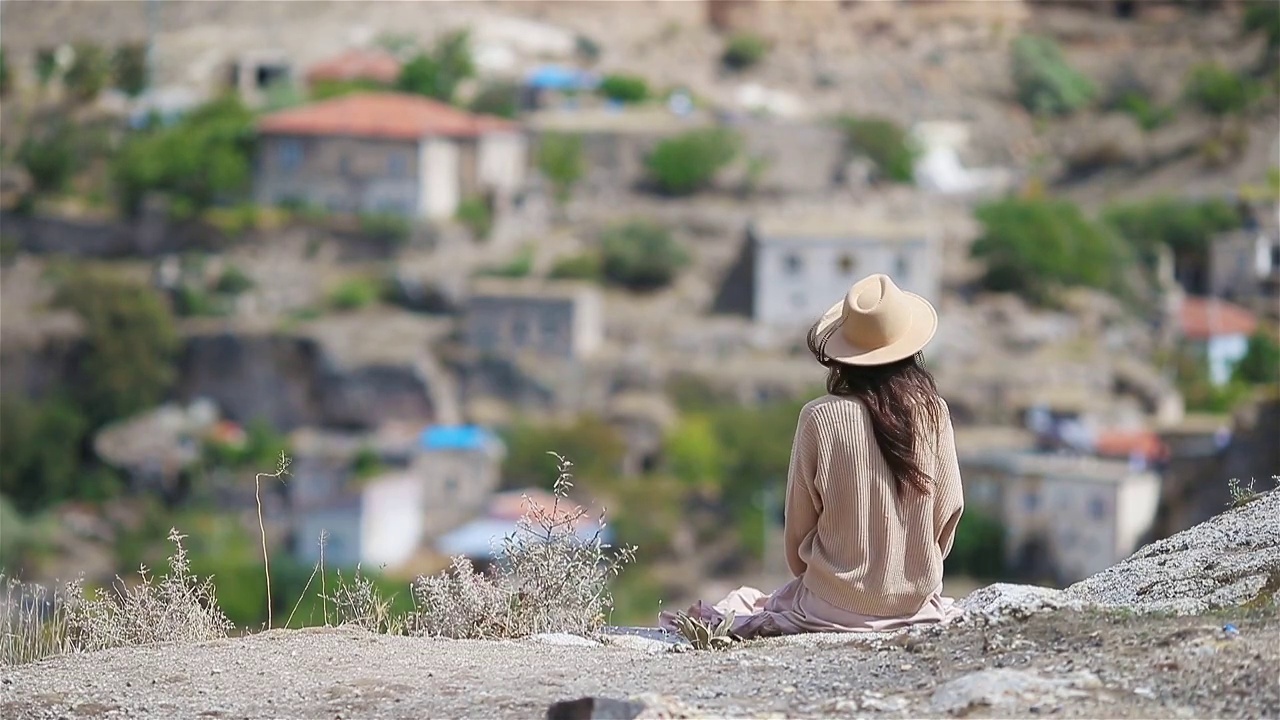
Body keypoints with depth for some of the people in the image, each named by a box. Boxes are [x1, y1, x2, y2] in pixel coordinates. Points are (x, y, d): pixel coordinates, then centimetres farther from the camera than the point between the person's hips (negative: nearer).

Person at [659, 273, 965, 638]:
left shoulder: (820, 417, -13)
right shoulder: (933, 412, -7)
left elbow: (798, 528, -3)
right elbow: (950, 507, 1)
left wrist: (805, 573, 16)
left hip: (836, 604, -3)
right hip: (917, 602, 3)